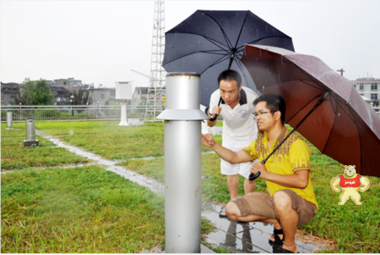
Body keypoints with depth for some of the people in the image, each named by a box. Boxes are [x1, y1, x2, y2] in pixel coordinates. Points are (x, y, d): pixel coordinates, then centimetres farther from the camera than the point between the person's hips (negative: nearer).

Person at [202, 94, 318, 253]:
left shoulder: (295, 143, -21)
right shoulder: (260, 143, 3)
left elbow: (302, 181, -29)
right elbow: (235, 158, 9)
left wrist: (267, 174, -28)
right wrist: (213, 145, -6)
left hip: (303, 205, -7)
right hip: (274, 200, 7)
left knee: (281, 197, -42)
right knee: (232, 210, -4)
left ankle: (289, 246, -14)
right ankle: (278, 223, 11)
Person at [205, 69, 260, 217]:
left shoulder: (251, 97, -34)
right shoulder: (215, 97, -27)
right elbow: (211, 125, -12)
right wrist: (212, 116, -35)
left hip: (248, 138, -3)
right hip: (228, 137, 3)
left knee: (248, 173, 1)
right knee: (229, 171, 11)